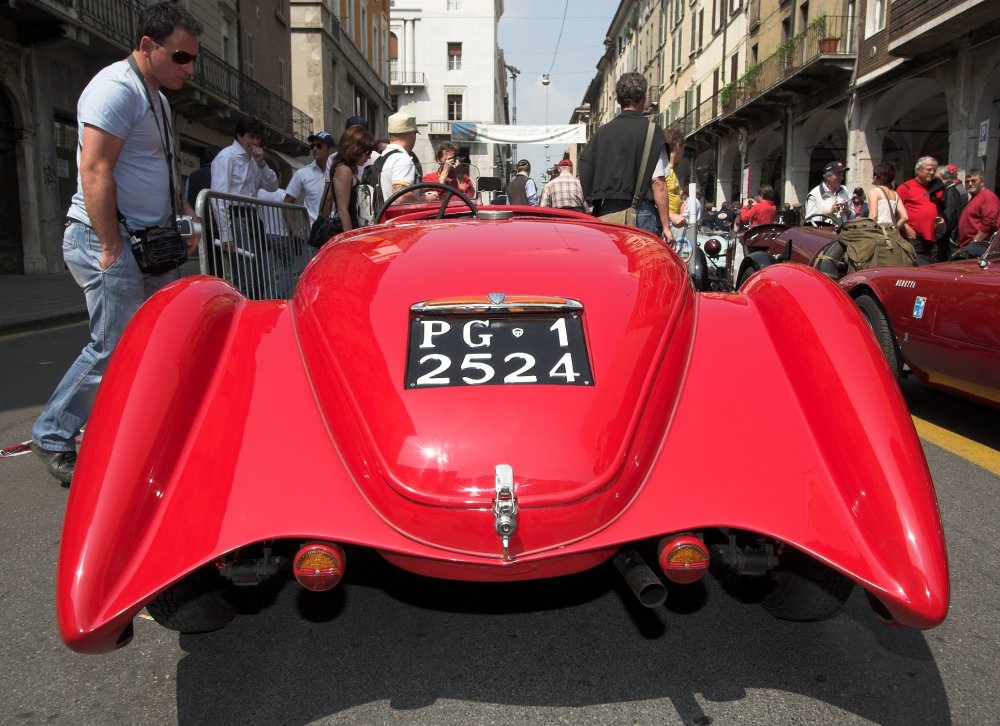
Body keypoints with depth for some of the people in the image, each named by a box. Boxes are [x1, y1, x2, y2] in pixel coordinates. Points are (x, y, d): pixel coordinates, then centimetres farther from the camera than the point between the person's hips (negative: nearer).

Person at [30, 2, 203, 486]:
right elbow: (94, 170, -21)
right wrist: (112, 249, -22)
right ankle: (51, 439, 12)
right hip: (107, 241, -10)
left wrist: (183, 217, 14)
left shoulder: (155, 97, 18)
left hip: (150, 243, 10)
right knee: (114, 350, -6)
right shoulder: (117, 89, -13)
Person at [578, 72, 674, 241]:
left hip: (606, 213, 4)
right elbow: (658, 183, -8)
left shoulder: (602, 132, 9)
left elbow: (586, 177, 10)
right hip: (640, 213, -4)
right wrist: (665, 226, -6)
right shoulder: (651, 131, -4)